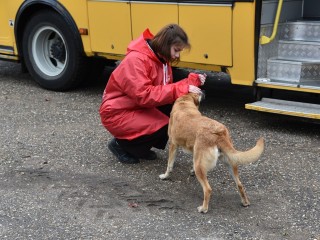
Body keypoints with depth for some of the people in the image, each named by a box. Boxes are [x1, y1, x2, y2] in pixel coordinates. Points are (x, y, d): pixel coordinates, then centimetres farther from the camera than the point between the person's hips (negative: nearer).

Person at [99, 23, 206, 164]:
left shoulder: (161, 58, 3)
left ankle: (140, 145, 5)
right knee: (164, 126, -24)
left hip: (141, 107, 9)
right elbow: (144, 95, -32)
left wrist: (192, 81, -11)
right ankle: (121, 144, -2)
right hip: (117, 113, -9)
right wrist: (181, 89, -32)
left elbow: (165, 89, 3)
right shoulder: (136, 59, -25)